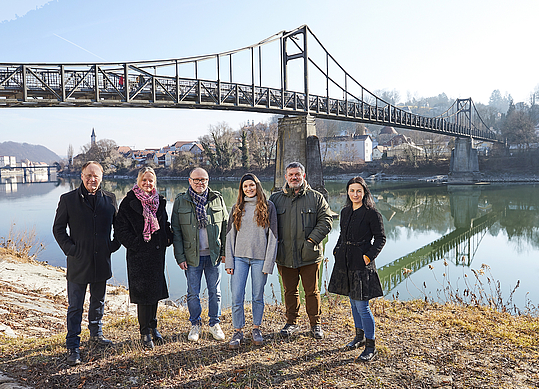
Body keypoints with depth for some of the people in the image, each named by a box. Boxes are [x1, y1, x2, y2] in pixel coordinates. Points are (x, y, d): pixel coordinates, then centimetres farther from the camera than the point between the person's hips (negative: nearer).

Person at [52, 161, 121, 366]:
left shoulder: (109, 199, 3)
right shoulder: (68, 199, -3)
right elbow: (58, 228, 1)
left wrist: (114, 245, 3)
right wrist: (70, 249, -8)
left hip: (102, 262, 3)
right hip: (78, 263, -3)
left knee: (98, 302, 18)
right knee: (75, 307, 4)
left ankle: (96, 335, 36)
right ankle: (72, 347, 15)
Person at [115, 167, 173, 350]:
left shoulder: (160, 201, 9)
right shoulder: (129, 202, -6)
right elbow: (121, 228, -7)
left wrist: (168, 239, 5)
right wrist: (135, 244, -13)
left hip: (157, 252, 5)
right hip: (139, 254, -5)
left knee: (156, 289, 12)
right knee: (143, 292, -2)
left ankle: (153, 327, 29)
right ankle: (145, 332, 12)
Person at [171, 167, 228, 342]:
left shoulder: (218, 199, 3)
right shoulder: (180, 201, -1)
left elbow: (225, 226, 8)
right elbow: (176, 231, 0)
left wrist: (225, 251, 3)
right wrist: (180, 257, -5)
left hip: (213, 255, 1)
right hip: (192, 256, -1)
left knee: (215, 292, 9)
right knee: (193, 293, 7)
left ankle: (215, 324, 27)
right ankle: (195, 325, 27)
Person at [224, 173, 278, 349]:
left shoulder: (268, 206, 2)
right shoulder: (237, 208, 9)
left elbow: (272, 235, 0)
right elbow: (230, 235, 8)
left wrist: (269, 262, -7)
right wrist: (229, 261, 0)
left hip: (259, 258, -1)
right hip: (239, 257, 2)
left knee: (258, 296, 8)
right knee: (237, 298, -1)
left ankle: (256, 329, 26)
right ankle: (238, 331, 14)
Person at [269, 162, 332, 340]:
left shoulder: (316, 198, 3)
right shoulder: (276, 198, 8)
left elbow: (325, 221, -1)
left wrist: (312, 240, -11)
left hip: (309, 255, -2)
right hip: (285, 256, 2)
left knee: (312, 291, 7)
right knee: (290, 291, 13)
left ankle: (315, 324, 22)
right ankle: (291, 322, 28)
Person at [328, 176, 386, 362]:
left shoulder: (372, 213, -9)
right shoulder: (345, 212, 10)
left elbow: (380, 238, -7)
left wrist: (369, 256, -16)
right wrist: (337, 250, 7)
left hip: (362, 264, -7)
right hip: (345, 262, 7)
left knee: (362, 306, -6)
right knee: (353, 301, 17)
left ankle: (370, 346, 7)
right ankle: (360, 336, 34)